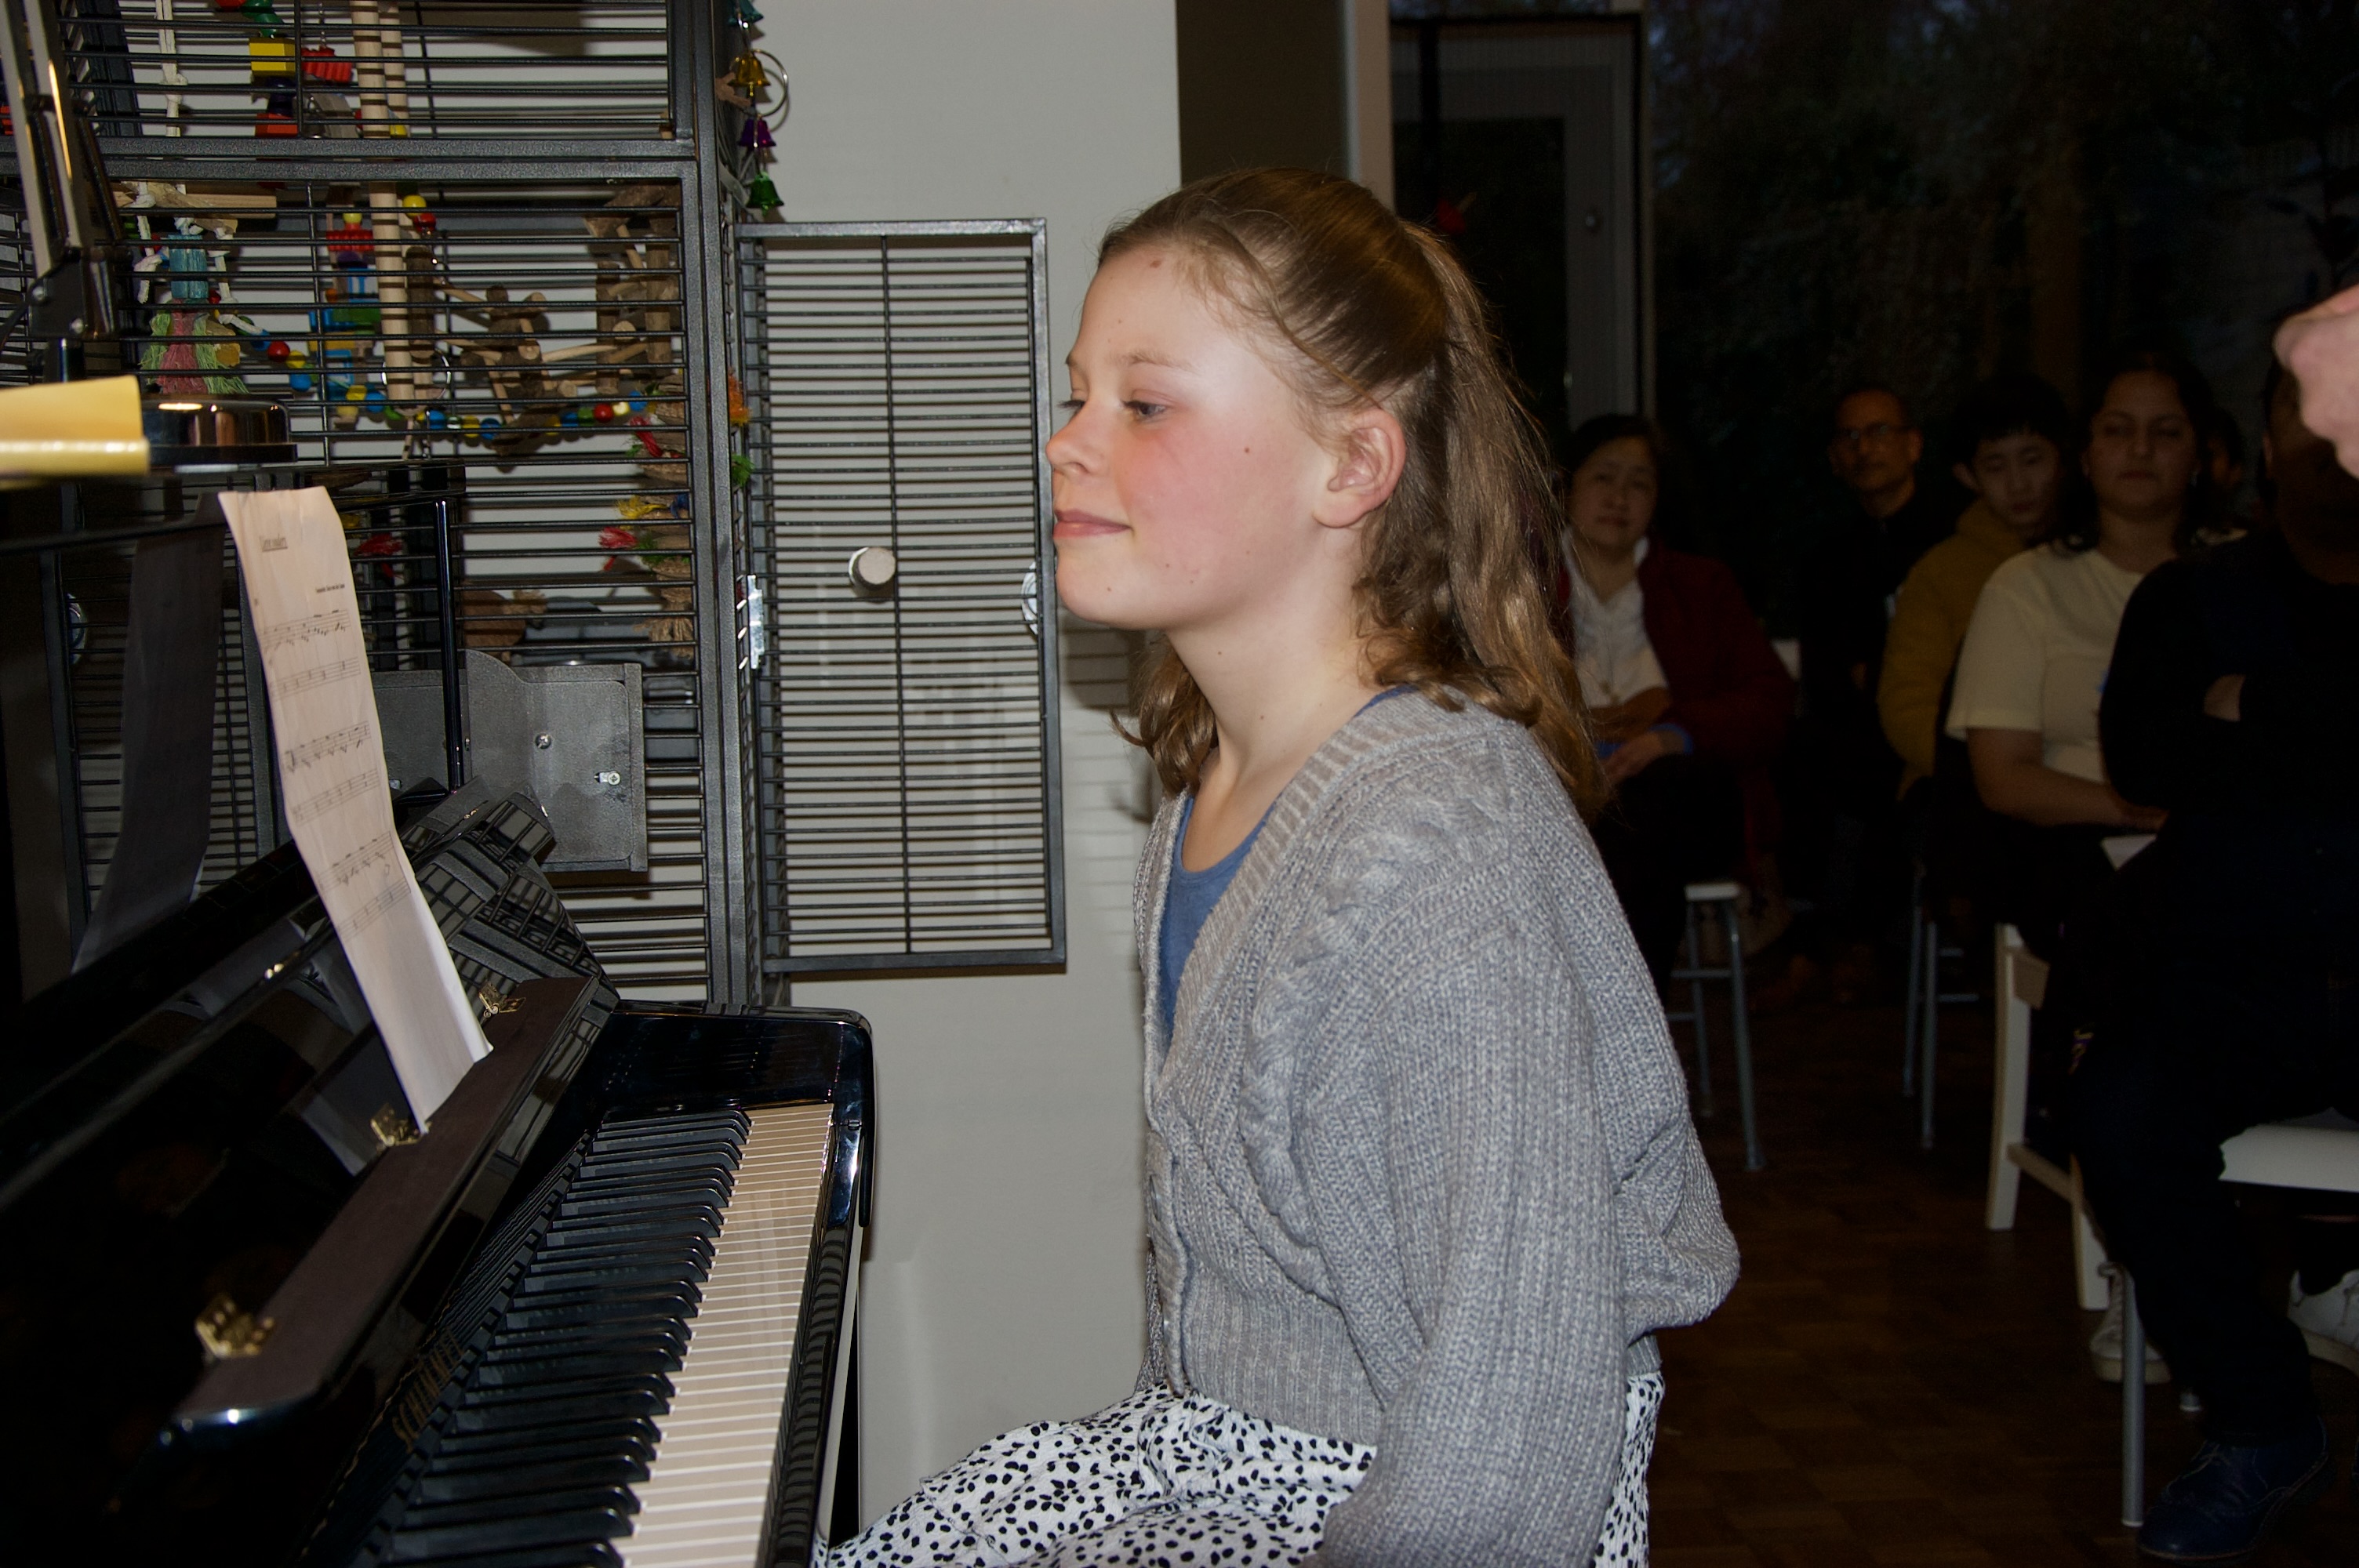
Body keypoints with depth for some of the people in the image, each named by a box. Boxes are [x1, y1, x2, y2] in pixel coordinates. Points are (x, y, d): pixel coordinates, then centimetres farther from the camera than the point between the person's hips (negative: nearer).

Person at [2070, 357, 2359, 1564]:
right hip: (2230, 977, 1)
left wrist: (2259, 712, -7)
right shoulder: (2196, 599, 14)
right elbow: (2141, 756, -3)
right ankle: (2262, 1427, -7)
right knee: (2120, 1113, -27)